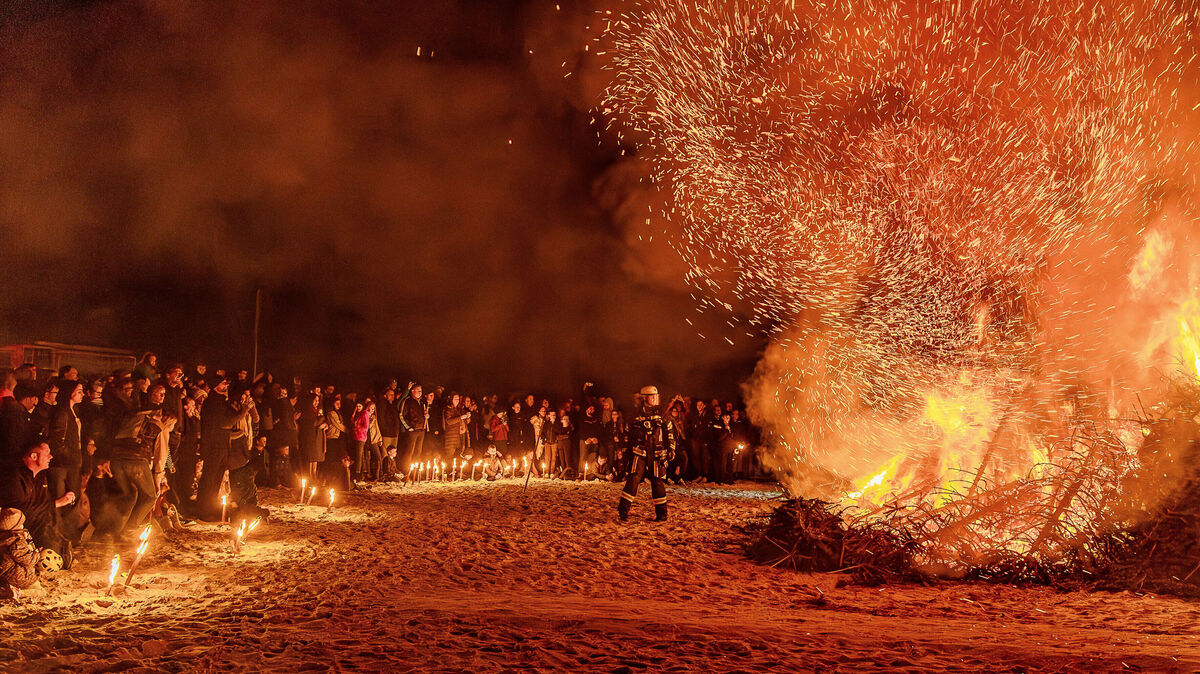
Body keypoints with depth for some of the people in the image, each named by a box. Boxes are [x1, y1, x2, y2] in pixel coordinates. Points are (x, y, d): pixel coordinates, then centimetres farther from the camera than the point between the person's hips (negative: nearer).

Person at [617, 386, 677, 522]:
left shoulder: (660, 412, 5)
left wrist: (671, 448, 3)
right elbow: (630, 432, 17)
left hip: (657, 453, 0)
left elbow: (669, 431, 9)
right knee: (633, 479, -11)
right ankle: (623, 510, -7)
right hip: (640, 452, 0)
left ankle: (661, 513, 12)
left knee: (657, 481, 4)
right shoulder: (637, 413, 6)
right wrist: (629, 448, 18)